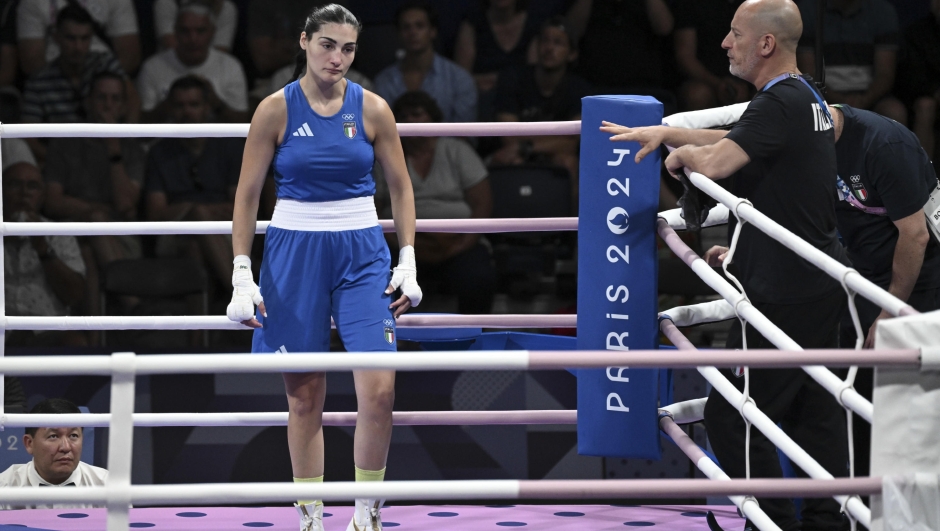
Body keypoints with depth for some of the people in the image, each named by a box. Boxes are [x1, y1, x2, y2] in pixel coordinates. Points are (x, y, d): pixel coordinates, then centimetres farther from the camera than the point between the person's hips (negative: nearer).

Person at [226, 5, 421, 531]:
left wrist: (408, 261, 3)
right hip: (294, 251, -1)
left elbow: (401, 186, 10)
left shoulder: (373, 109, 1)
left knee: (379, 388, -11)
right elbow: (248, 194, 2)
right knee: (305, 395, 2)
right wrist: (242, 274, -4)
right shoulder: (276, 110, -3)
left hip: (362, 252, 1)